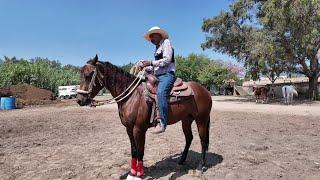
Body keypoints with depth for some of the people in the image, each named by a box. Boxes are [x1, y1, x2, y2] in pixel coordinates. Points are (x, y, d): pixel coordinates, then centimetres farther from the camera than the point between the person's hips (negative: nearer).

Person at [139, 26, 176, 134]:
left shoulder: (166, 42, 2)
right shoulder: (157, 48, 25)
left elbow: (166, 60, -12)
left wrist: (151, 63, -12)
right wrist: (146, 67, 7)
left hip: (167, 75, -10)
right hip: (158, 76, 10)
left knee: (161, 93, -34)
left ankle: (162, 123, -35)